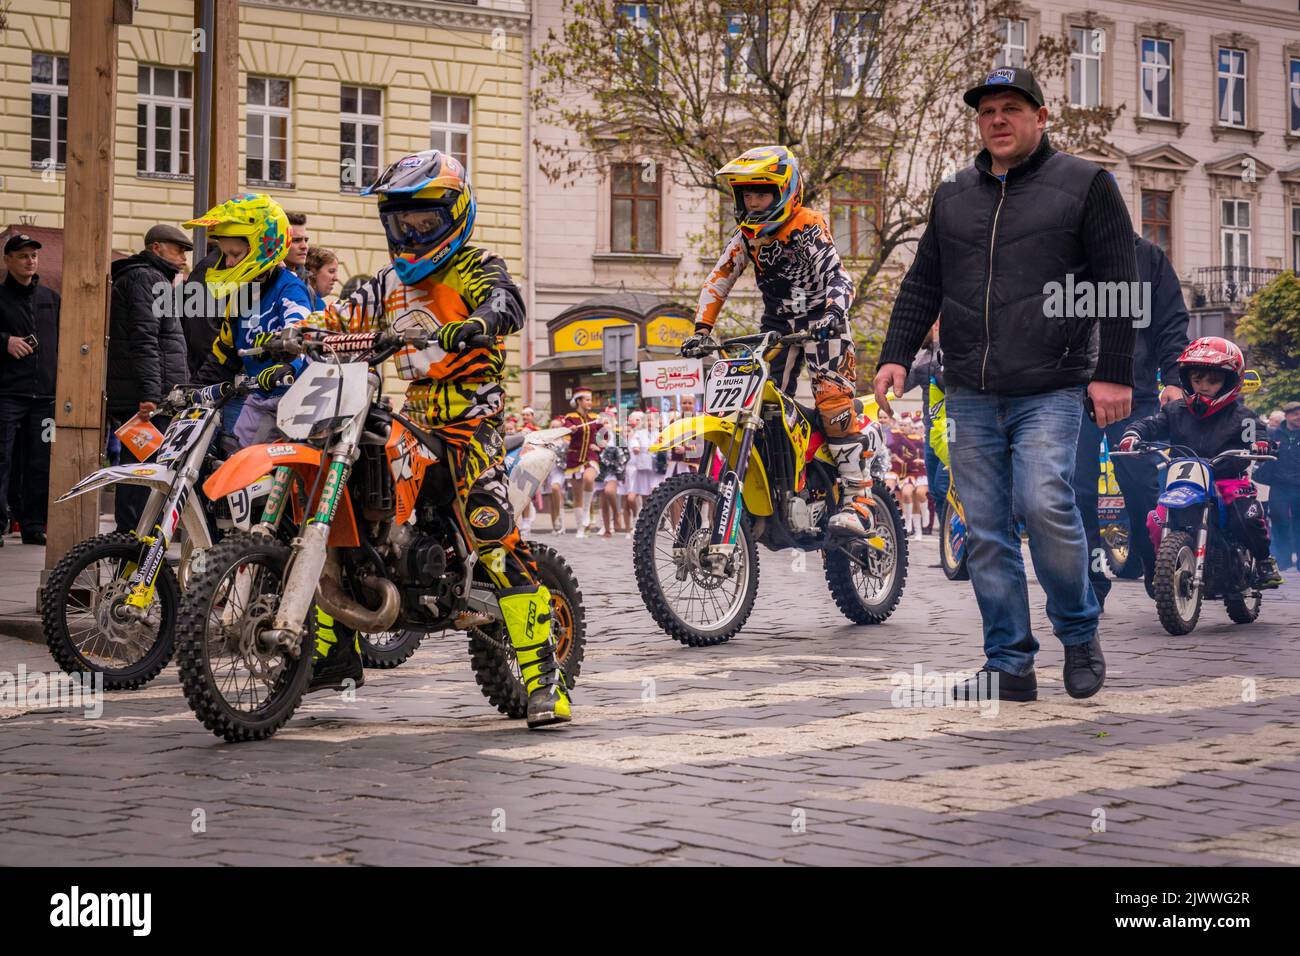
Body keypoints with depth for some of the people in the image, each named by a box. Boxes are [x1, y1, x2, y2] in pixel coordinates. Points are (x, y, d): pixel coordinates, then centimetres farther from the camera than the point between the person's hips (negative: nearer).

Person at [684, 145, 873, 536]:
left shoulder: (809, 228, -11)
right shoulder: (745, 237, 6)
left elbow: (838, 277, -20)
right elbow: (718, 282, 4)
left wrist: (832, 311, -39)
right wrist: (702, 329, -8)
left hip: (820, 322, -6)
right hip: (777, 325, 6)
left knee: (833, 400, -20)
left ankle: (857, 499, -23)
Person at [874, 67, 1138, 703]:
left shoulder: (1084, 185, 4)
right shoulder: (952, 196, 17)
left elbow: (1117, 284, 0)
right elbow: (922, 285, 20)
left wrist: (1113, 373, -7)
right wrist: (896, 355, 6)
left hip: (1050, 390, -4)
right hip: (970, 395, 5)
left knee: (1043, 504, -20)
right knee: (985, 531, 1)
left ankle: (1080, 632, 2)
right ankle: (1010, 665, 8)